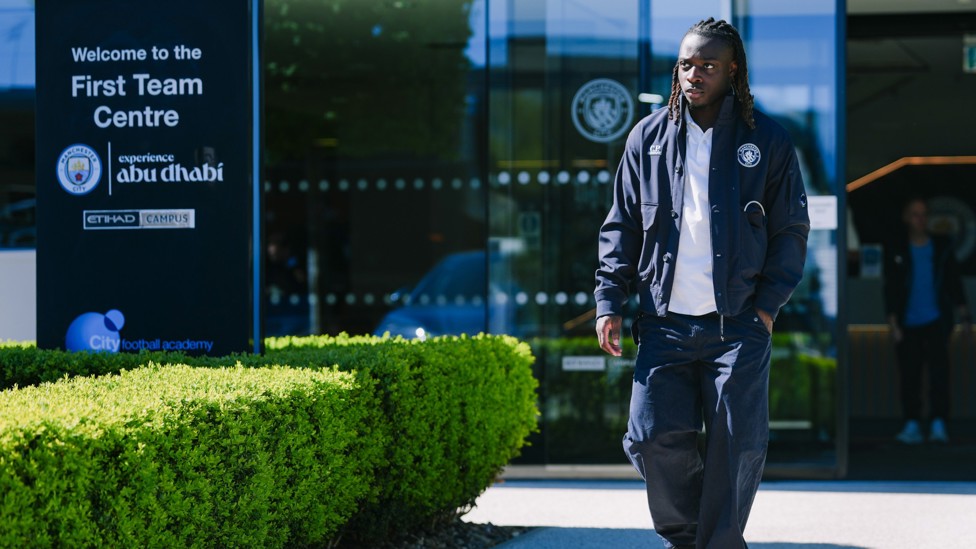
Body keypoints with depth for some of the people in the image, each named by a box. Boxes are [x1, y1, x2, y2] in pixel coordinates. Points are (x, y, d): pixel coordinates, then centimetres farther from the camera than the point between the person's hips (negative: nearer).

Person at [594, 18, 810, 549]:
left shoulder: (767, 140, 3)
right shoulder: (649, 136, 9)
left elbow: (791, 230, 7)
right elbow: (621, 227, 12)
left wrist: (768, 304, -2)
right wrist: (609, 301, 3)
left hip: (738, 324, -1)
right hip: (665, 322, 2)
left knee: (738, 445, -4)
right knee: (654, 437, -6)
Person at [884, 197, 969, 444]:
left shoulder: (942, 248, 8)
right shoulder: (896, 252, 6)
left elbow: (954, 283, 11)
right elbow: (890, 290, 5)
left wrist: (963, 315, 4)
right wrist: (893, 323, -2)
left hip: (937, 321, 0)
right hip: (908, 324, 0)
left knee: (939, 369, -10)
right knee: (909, 375, 0)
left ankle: (939, 424, -12)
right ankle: (912, 425, 5)